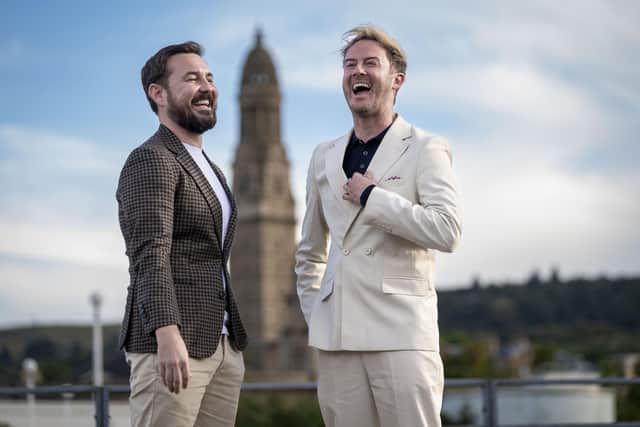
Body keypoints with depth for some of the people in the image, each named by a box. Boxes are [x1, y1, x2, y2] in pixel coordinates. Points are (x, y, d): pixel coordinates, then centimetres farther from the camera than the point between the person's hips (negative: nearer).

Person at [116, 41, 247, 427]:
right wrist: (168, 335, -29)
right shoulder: (151, 160, -7)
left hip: (223, 345, 8)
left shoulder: (209, 169, 22)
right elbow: (151, 255, -18)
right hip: (171, 345, -8)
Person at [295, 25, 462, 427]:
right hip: (336, 337, 5)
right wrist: (313, 313, 15)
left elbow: (447, 231, -14)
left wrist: (370, 196, -9)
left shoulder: (425, 149, 2)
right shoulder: (324, 157, 17)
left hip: (401, 333, -5)